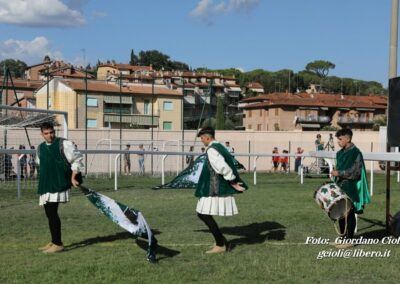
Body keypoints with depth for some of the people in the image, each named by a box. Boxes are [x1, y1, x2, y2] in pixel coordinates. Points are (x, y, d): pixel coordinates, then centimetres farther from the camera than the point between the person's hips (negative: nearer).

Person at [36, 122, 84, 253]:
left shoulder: (64, 144, -5)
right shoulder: (40, 148, 13)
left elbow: (77, 159, -5)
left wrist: (73, 177, -9)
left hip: (58, 185, -7)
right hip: (45, 186, 7)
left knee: (52, 213, -13)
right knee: (49, 214, 11)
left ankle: (58, 244, -7)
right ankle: (54, 241, 24)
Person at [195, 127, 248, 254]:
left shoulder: (211, 149, -16)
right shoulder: (220, 147, 14)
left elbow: (222, 167, -23)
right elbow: (225, 166, 16)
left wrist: (233, 182, -13)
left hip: (214, 190, -10)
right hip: (220, 188, 10)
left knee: (204, 215, -4)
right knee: (203, 214, 16)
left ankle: (220, 245, 2)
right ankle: (221, 240, 20)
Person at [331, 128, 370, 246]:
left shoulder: (356, 153, -12)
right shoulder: (340, 153, 10)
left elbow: (356, 172, -17)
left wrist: (339, 173, -21)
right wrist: (336, 183, 14)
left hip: (351, 189, -7)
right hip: (341, 188, 7)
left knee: (350, 214, -2)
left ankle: (349, 239, 5)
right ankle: (343, 237, 19)